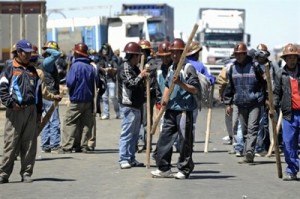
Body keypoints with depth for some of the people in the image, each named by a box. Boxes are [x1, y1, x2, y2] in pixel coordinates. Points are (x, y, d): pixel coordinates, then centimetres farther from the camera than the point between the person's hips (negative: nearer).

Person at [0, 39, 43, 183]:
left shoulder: (33, 71, 18)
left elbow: (38, 91, 20)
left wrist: (39, 112, 16)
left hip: (31, 111, 5)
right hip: (15, 111, -5)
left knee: (30, 144, 3)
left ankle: (26, 173, 9)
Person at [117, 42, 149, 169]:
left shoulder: (134, 68, 18)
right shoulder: (125, 68, -11)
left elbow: (139, 85, 25)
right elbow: (131, 83, -22)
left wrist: (144, 75, 10)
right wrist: (141, 76, -14)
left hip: (136, 105, 10)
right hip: (129, 105, -10)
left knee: (134, 134, 12)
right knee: (127, 133, -9)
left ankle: (131, 158, 18)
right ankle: (123, 159, -8)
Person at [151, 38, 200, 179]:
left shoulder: (188, 68, -8)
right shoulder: (171, 68, 16)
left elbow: (195, 89, -13)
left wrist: (180, 83, -24)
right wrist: (164, 98, 10)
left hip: (184, 109, -8)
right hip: (170, 108, 8)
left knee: (184, 140, -1)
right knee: (164, 137, 7)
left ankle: (184, 169, 8)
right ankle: (164, 168, 13)